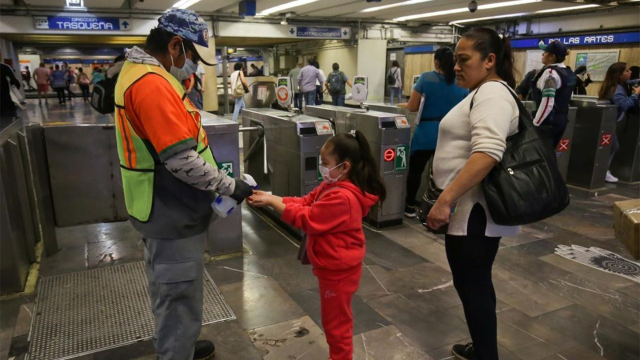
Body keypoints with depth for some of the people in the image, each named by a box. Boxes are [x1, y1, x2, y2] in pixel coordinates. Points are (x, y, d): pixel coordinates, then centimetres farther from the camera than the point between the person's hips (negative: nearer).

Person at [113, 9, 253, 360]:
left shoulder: (136, 72, 10)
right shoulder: (153, 83, -24)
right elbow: (182, 161, -27)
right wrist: (230, 186, -16)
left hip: (159, 210, 11)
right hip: (173, 215, -11)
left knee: (167, 292, 26)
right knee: (180, 301, 5)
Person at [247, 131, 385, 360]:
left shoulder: (342, 197, -31)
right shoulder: (333, 186, 2)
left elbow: (305, 219, -26)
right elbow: (305, 203, 4)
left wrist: (271, 202, -20)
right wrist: (270, 197, -6)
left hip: (338, 269, -10)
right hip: (335, 266, 10)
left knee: (335, 321, 9)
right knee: (338, 318, 26)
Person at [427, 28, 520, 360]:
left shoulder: (492, 93, -17)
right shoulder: (485, 92, 17)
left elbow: (487, 152, -31)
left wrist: (445, 200, -32)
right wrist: (450, 198, 27)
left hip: (474, 210, -11)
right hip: (472, 207, 11)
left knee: (472, 286, 2)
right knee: (475, 283, 20)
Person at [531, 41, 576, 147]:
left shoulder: (550, 72, -16)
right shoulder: (569, 73, 12)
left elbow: (547, 103, -24)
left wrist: (534, 123, -20)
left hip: (548, 121, -9)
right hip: (562, 119, 9)